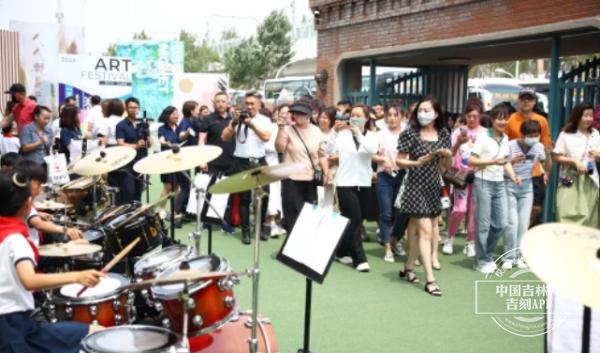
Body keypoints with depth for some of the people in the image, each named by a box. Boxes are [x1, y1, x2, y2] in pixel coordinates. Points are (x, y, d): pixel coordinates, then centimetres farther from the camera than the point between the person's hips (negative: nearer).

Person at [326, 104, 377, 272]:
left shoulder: (371, 135, 4)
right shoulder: (343, 134, -2)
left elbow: (372, 150, -17)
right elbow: (329, 151, -15)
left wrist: (359, 133, -26)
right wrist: (335, 131, -27)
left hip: (363, 183, 4)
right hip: (345, 183, -4)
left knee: (353, 220, 11)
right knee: (354, 220, -8)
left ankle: (343, 251, 28)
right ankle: (360, 259, -4)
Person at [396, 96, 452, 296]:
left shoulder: (443, 134, 5)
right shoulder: (410, 133, -7)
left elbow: (446, 167, 11)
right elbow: (399, 161, -6)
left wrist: (448, 155, -10)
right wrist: (417, 162, -22)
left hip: (434, 186, 5)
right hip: (416, 186, -5)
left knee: (416, 229, 14)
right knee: (426, 231, -11)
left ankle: (408, 268, 28)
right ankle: (430, 279, -9)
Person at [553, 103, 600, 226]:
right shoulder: (566, 135, -5)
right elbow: (557, 157, -5)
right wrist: (575, 162, -16)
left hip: (590, 181, 4)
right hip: (570, 181, -4)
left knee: (588, 219, 7)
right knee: (568, 217, -8)